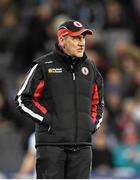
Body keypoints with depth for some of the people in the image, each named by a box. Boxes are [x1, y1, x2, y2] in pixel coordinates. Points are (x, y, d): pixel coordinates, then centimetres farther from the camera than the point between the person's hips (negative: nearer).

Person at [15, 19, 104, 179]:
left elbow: (98, 103, 29)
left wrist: (93, 124, 12)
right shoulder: (44, 66, -1)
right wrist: (47, 119, -9)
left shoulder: (90, 68, 16)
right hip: (51, 143, -5)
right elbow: (23, 100, 0)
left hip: (82, 145, 5)